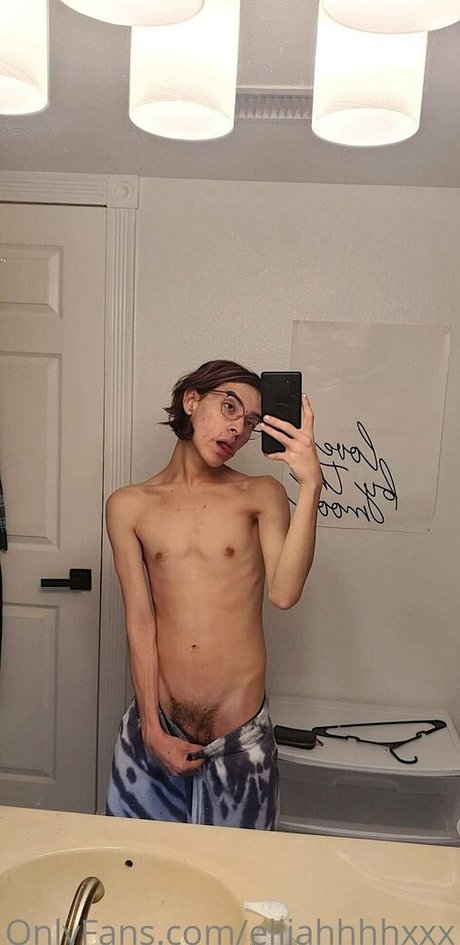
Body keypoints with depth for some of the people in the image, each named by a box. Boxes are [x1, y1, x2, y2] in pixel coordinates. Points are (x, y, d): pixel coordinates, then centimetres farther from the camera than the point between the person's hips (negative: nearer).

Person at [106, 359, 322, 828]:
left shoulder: (261, 494, -3)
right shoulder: (129, 505, 0)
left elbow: (283, 592, -17)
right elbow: (140, 620, -2)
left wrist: (310, 485, -24)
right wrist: (152, 728, -4)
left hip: (241, 733, -1)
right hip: (156, 724, 1)